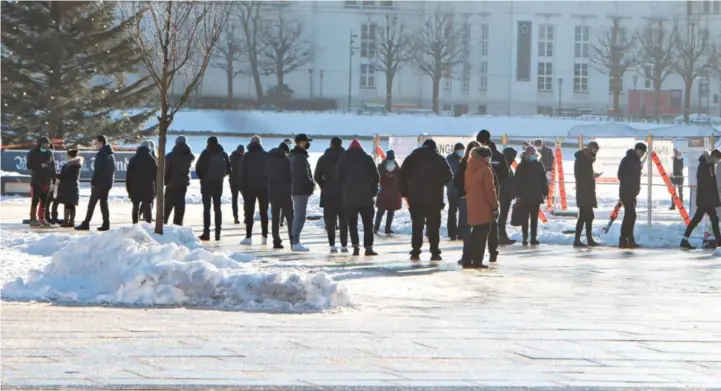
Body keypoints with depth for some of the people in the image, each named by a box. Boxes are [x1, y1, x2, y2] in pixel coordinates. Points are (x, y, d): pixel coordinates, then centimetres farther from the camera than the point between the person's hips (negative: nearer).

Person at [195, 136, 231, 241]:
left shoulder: (206, 153, -9)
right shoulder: (223, 154, 2)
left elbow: (198, 167, -8)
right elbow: (228, 169, 6)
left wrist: (202, 177, 9)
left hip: (206, 184, -4)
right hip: (218, 184, 4)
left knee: (206, 208, -2)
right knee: (217, 208, 10)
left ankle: (206, 232, -9)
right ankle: (218, 233, 7)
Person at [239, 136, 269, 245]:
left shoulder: (247, 156, -4)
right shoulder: (266, 155, 1)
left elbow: (242, 173, -4)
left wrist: (242, 187, 1)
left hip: (250, 188, -2)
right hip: (264, 188, 2)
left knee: (249, 212, 0)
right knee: (264, 212, 9)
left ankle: (248, 237, -8)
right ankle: (264, 236, 5)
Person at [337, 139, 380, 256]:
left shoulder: (344, 159, 5)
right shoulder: (367, 159, 2)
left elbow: (339, 177, 6)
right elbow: (375, 177, -1)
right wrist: (373, 191, 9)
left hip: (349, 197, 1)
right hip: (366, 197, -1)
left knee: (352, 224, 6)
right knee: (368, 224, 4)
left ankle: (356, 246, -5)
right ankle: (368, 248, -3)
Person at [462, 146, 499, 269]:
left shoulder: (469, 169, 10)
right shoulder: (485, 170, -12)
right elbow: (490, 190, -13)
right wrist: (495, 207, -9)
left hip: (472, 207, 7)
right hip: (484, 208, -7)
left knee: (475, 234, 15)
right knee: (482, 235, -2)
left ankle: (467, 260, 12)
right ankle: (477, 261, -4)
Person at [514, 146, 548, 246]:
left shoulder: (538, 165, 5)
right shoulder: (521, 166, -1)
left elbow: (543, 180, 7)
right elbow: (518, 181, -2)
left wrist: (545, 192, 1)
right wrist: (518, 195, -8)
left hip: (536, 196, 2)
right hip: (524, 196, -2)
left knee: (534, 218, 6)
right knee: (525, 218, 1)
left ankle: (533, 238, 11)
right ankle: (525, 238, 5)